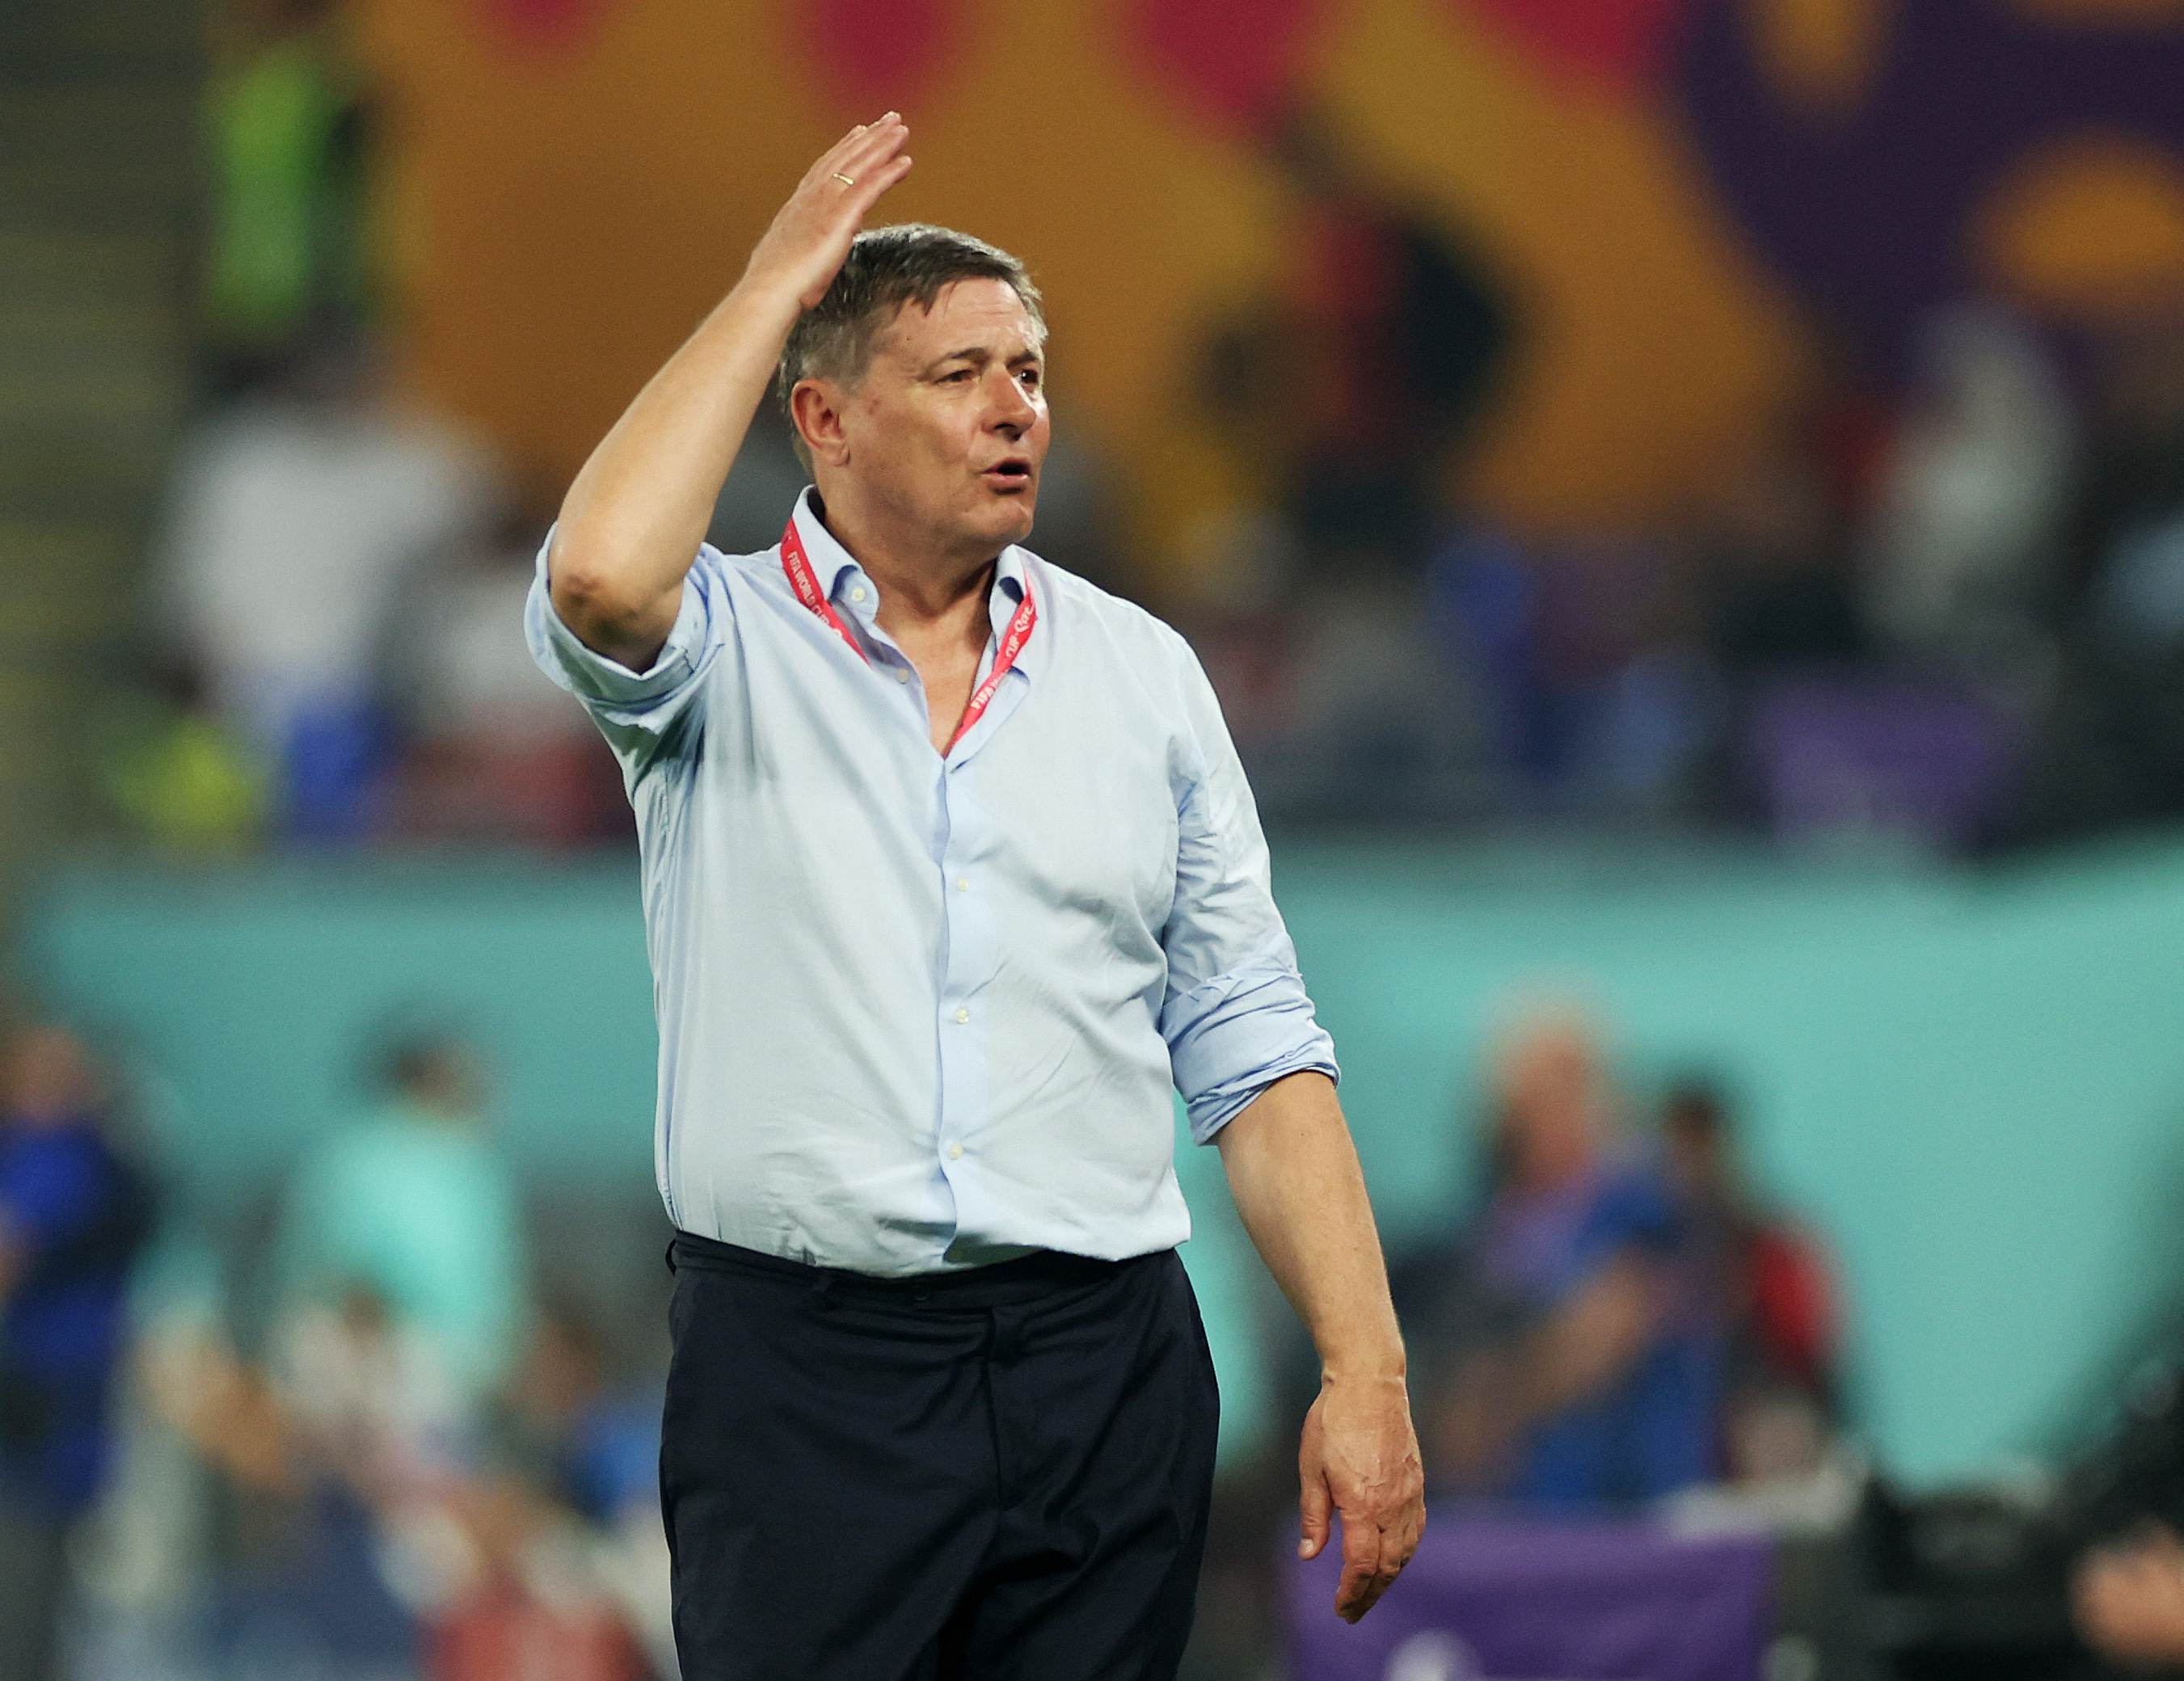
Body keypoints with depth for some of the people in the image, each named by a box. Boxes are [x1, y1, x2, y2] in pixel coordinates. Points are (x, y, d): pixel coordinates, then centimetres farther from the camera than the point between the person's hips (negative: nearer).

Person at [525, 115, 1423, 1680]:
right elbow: (603, 576, -23)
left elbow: (1249, 1051, 11)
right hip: (804, 1367, -3)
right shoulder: (726, 652, 3)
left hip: (1102, 1370, 3)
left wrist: (1366, 1372, 1)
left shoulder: (1143, 673, 12)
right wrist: (774, 285, -10)